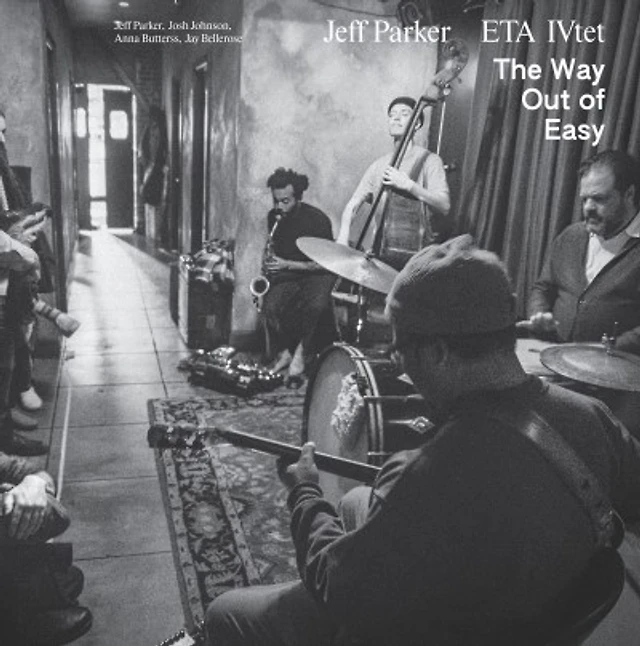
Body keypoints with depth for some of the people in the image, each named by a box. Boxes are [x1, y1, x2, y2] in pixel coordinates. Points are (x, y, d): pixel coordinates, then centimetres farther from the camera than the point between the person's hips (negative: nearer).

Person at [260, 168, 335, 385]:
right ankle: (284, 352, 0)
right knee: (270, 307, -25)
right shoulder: (273, 217, -2)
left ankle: (301, 354, -10)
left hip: (316, 274, -4)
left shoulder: (317, 220, -19)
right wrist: (270, 264, -5)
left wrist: (287, 264, -24)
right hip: (286, 274, 4)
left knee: (315, 307, -35)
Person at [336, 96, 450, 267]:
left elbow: (444, 207, -12)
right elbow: (352, 205, 11)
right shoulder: (379, 165, 14)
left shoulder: (428, 160, 0)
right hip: (377, 254, 4)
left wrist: (409, 185, -22)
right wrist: (343, 237, -7)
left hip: (413, 258, -4)